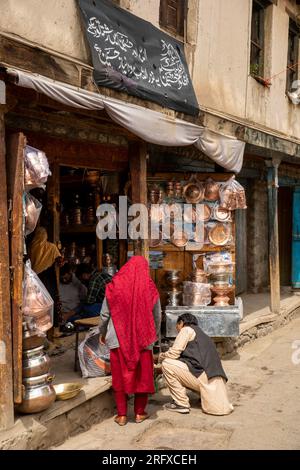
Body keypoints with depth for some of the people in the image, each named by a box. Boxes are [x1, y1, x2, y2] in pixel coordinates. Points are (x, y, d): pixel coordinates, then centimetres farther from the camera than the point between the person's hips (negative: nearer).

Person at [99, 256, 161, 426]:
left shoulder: (114, 287, -5)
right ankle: (140, 413, 23)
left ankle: (122, 415, 17)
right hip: (143, 340, 0)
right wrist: (155, 335, 22)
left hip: (118, 340, 0)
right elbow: (157, 317, 5)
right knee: (142, 376, 14)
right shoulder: (150, 289, -4)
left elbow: (104, 314, 1)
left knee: (120, 377, 11)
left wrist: (103, 333, 18)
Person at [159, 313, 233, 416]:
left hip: (203, 375, -9)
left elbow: (174, 353, -6)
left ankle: (181, 404, 0)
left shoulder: (187, 329, 4)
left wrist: (161, 356, 15)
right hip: (217, 378, 9)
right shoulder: (202, 334, 29)